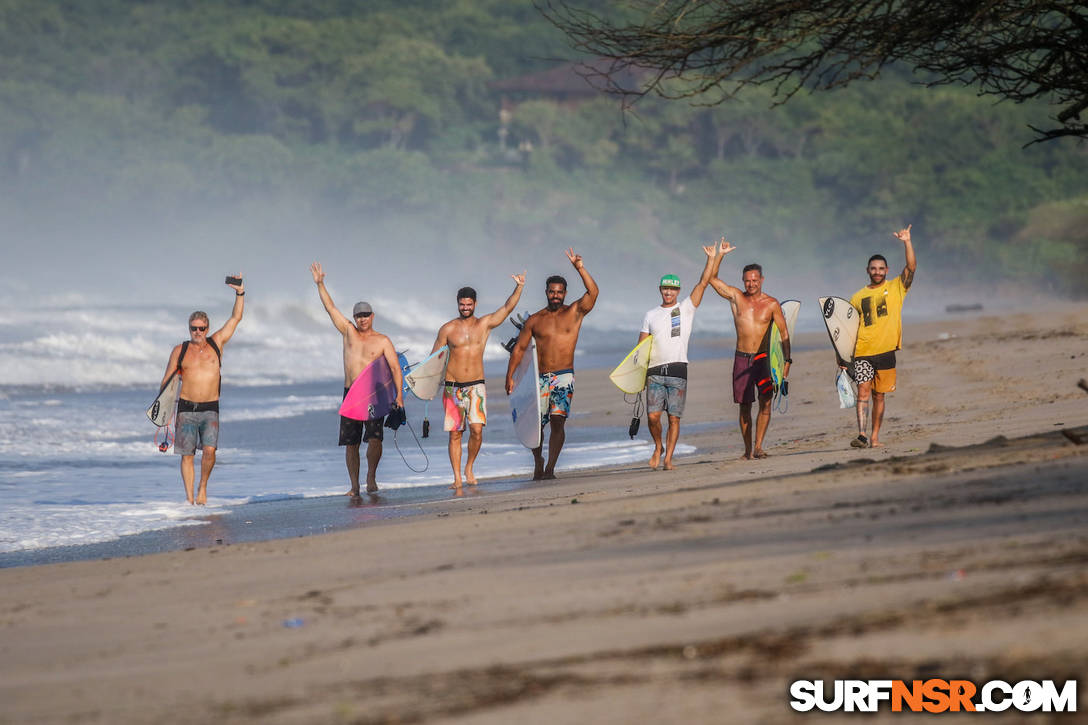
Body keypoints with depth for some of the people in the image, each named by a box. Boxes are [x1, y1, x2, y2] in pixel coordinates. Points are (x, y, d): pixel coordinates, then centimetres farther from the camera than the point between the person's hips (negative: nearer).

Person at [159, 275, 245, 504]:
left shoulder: (216, 343, 8)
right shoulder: (179, 351, 7)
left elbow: (236, 318, 6)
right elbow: (167, 380, 8)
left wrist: (240, 293, -4)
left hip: (210, 409, 0)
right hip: (186, 408, 0)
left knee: (209, 450, -15)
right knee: (187, 455, -1)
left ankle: (203, 487, 7)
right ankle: (189, 497, 4)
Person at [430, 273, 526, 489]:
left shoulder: (485, 324, 6)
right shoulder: (447, 329, 3)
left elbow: (508, 307, -3)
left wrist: (519, 287, -17)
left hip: (476, 386, 0)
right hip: (452, 388, 0)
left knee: (477, 429, -14)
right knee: (454, 434, 0)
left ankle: (469, 468, 7)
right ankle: (457, 477, 5)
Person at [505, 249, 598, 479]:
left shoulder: (574, 313, 6)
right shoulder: (535, 320, 10)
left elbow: (593, 292, -9)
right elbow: (519, 348, 11)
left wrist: (580, 268, -18)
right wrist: (510, 376, 3)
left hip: (564, 376, -2)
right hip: (540, 378, 2)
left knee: (558, 421, -15)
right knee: (536, 423, 4)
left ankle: (550, 468, -15)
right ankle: (538, 462, 27)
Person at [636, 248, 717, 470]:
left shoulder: (686, 308, 10)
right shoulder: (651, 315, 15)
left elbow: (703, 283, 2)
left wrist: (712, 259, -6)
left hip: (677, 370, -1)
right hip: (655, 372, 1)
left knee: (674, 418, -3)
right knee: (653, 416, -9)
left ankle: (668, 458, 3)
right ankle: (658, 447, 16)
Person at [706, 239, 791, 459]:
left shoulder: (771, 304, 0)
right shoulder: (736, 297, 5)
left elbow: (784, 333, 2)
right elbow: (712, 279, 0)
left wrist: (787, 360, -6)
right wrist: (719, 256, -10)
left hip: (763, 358, -2)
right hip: (741, 358, 2)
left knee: (765, 401, -16)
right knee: (745, 406, 5)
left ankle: (758, 446, -17)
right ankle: (748, 450, 11)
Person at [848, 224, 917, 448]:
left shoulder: (896, 288, 8)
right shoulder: (858, 298, 11)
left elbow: (911, 267, -6)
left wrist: (907, 243, -16)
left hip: (885, 351, 0)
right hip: (863, 353, 0)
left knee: (879, 395, 7)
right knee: (863, 392, -13)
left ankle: (875, 436, 14)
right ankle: (862, 435, -22)